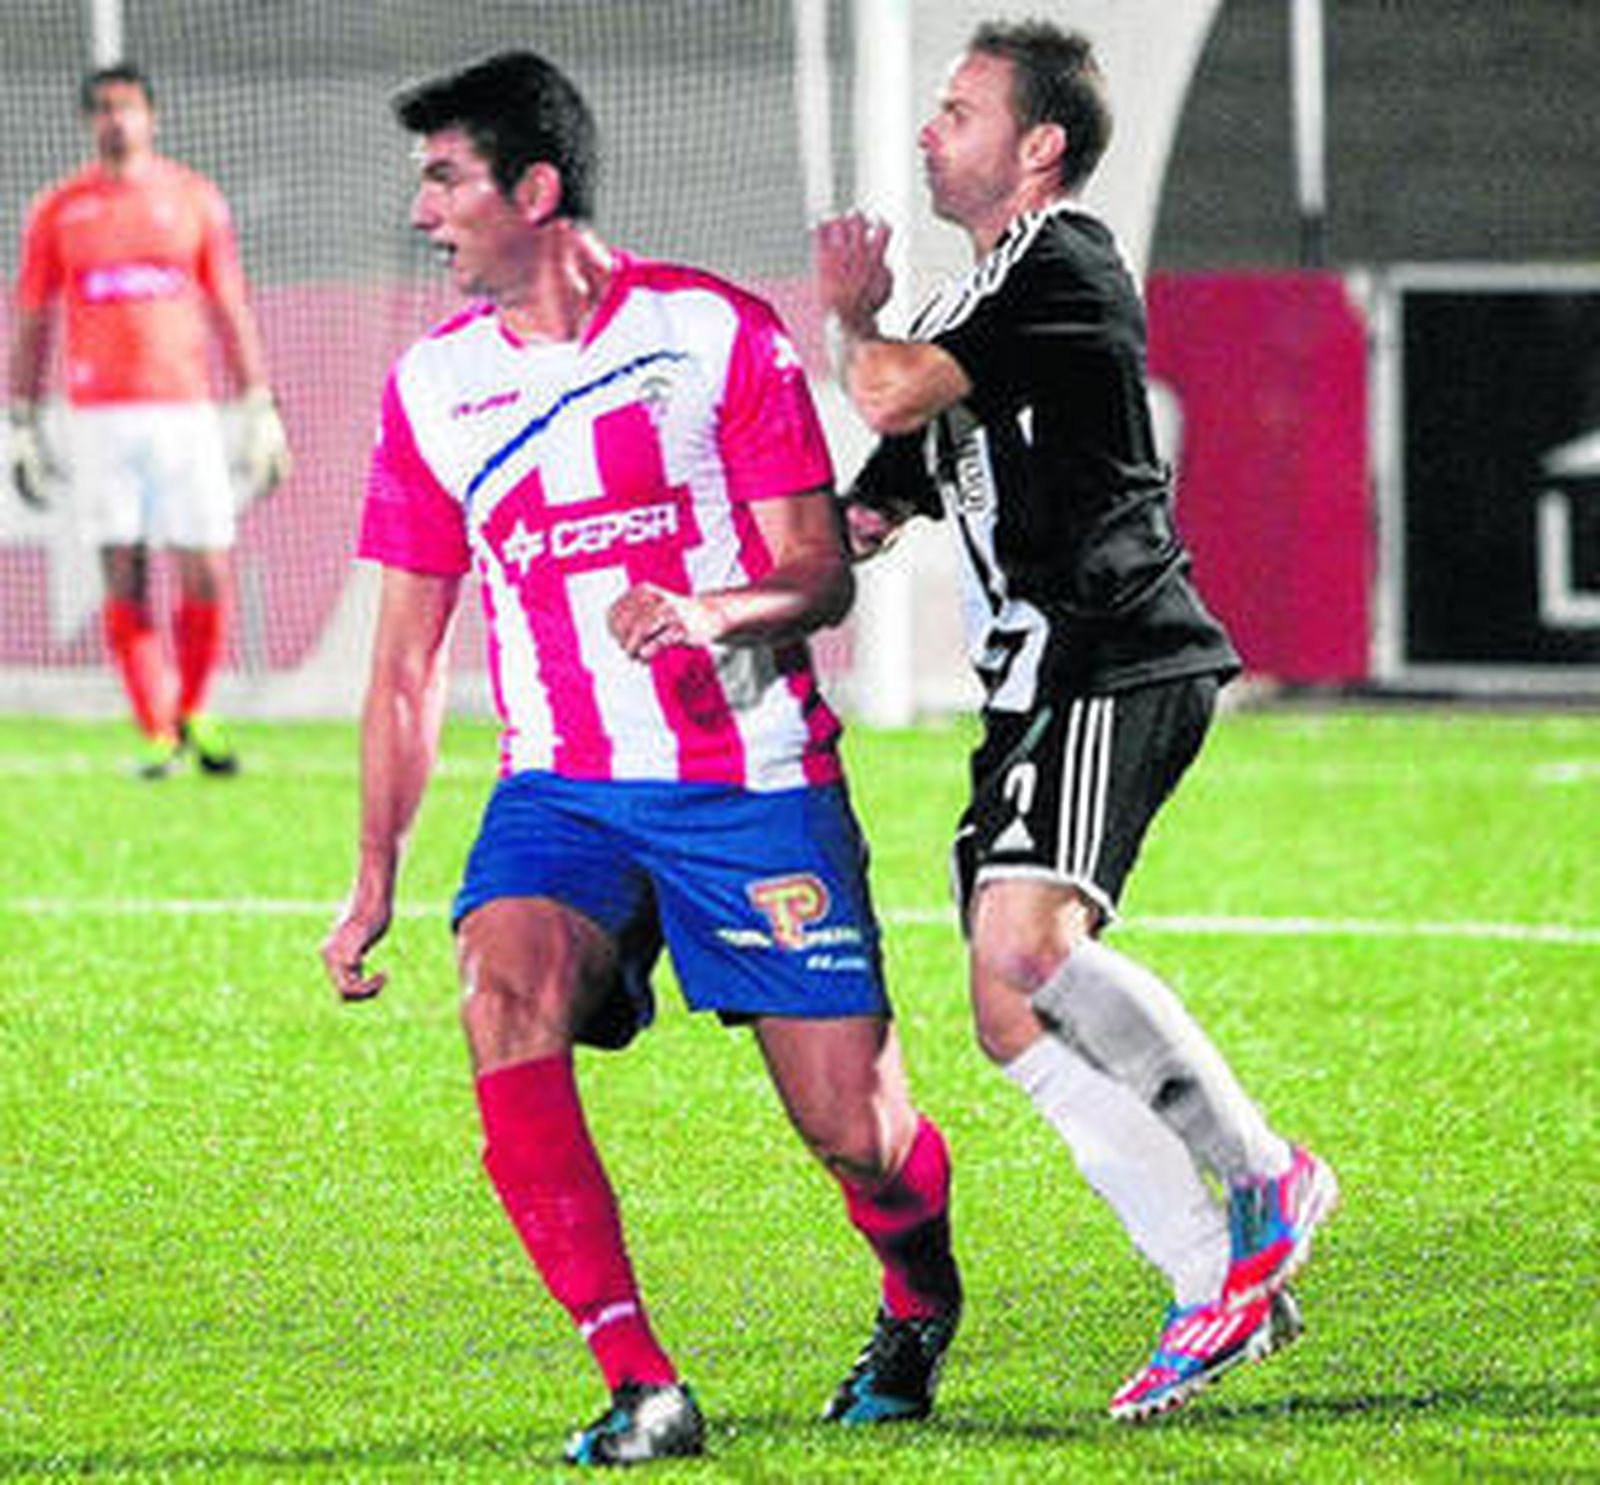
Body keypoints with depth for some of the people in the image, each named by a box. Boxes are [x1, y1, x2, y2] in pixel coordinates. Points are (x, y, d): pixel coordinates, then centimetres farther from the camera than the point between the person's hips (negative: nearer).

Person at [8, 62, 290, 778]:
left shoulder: (194, 200, 8)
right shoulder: (59, 210, 6)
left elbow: (230, 313, 11)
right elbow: (30, 323, 10)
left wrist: (259, 414, 6)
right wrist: (23, 427, 5)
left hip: (185, 409, 0)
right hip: (99, 416, 0)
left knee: (208, 577, -4)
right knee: (124, 580, -3)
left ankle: (193, 713, 17)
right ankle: (156, 734, 5)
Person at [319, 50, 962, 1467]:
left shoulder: (715, 329, -4)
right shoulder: (432, 382, 7)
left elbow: (821, 573, -5)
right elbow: (408, 659, 14)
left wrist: (718, 609, -27)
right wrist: (376, 875, 11)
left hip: (755, 781, -3)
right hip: (561, 790, 3)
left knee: (854, 1131, -5)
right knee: (505, 1001, -29)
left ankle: (920, 1301, 33)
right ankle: (644, 1387, -26)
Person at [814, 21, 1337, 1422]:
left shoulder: (1063, 265, -5)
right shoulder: (973, 306, 24)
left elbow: (895, 397, -18)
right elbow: (860, 522, 27)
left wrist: (854, 314, 5)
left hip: (1119, 662, -10)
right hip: (1040, 684, 10)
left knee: (1026, 943, -28)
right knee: (1013, 1016, 3)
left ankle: (1264, 1175, -19)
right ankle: (1216, 1282, 5)